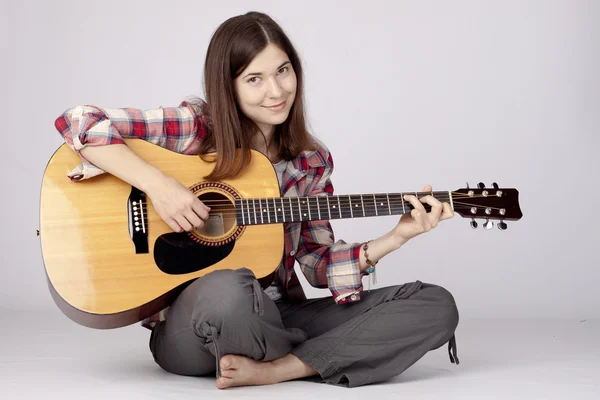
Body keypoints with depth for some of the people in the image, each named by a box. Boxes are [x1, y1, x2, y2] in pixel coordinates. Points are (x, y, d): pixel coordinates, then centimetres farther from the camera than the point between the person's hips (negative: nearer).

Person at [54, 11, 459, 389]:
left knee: (436, 306, -9)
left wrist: (394, 239, -6)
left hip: (276, 318, 5)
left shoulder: (312, 161, 5)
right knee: (228, 287, -43)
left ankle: (273, 370, -18)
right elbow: (78, 122, -15)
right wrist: (158, 184, -25)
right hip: (191, 326, -4)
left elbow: (318, 261, 8)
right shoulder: (195, 127, -8)